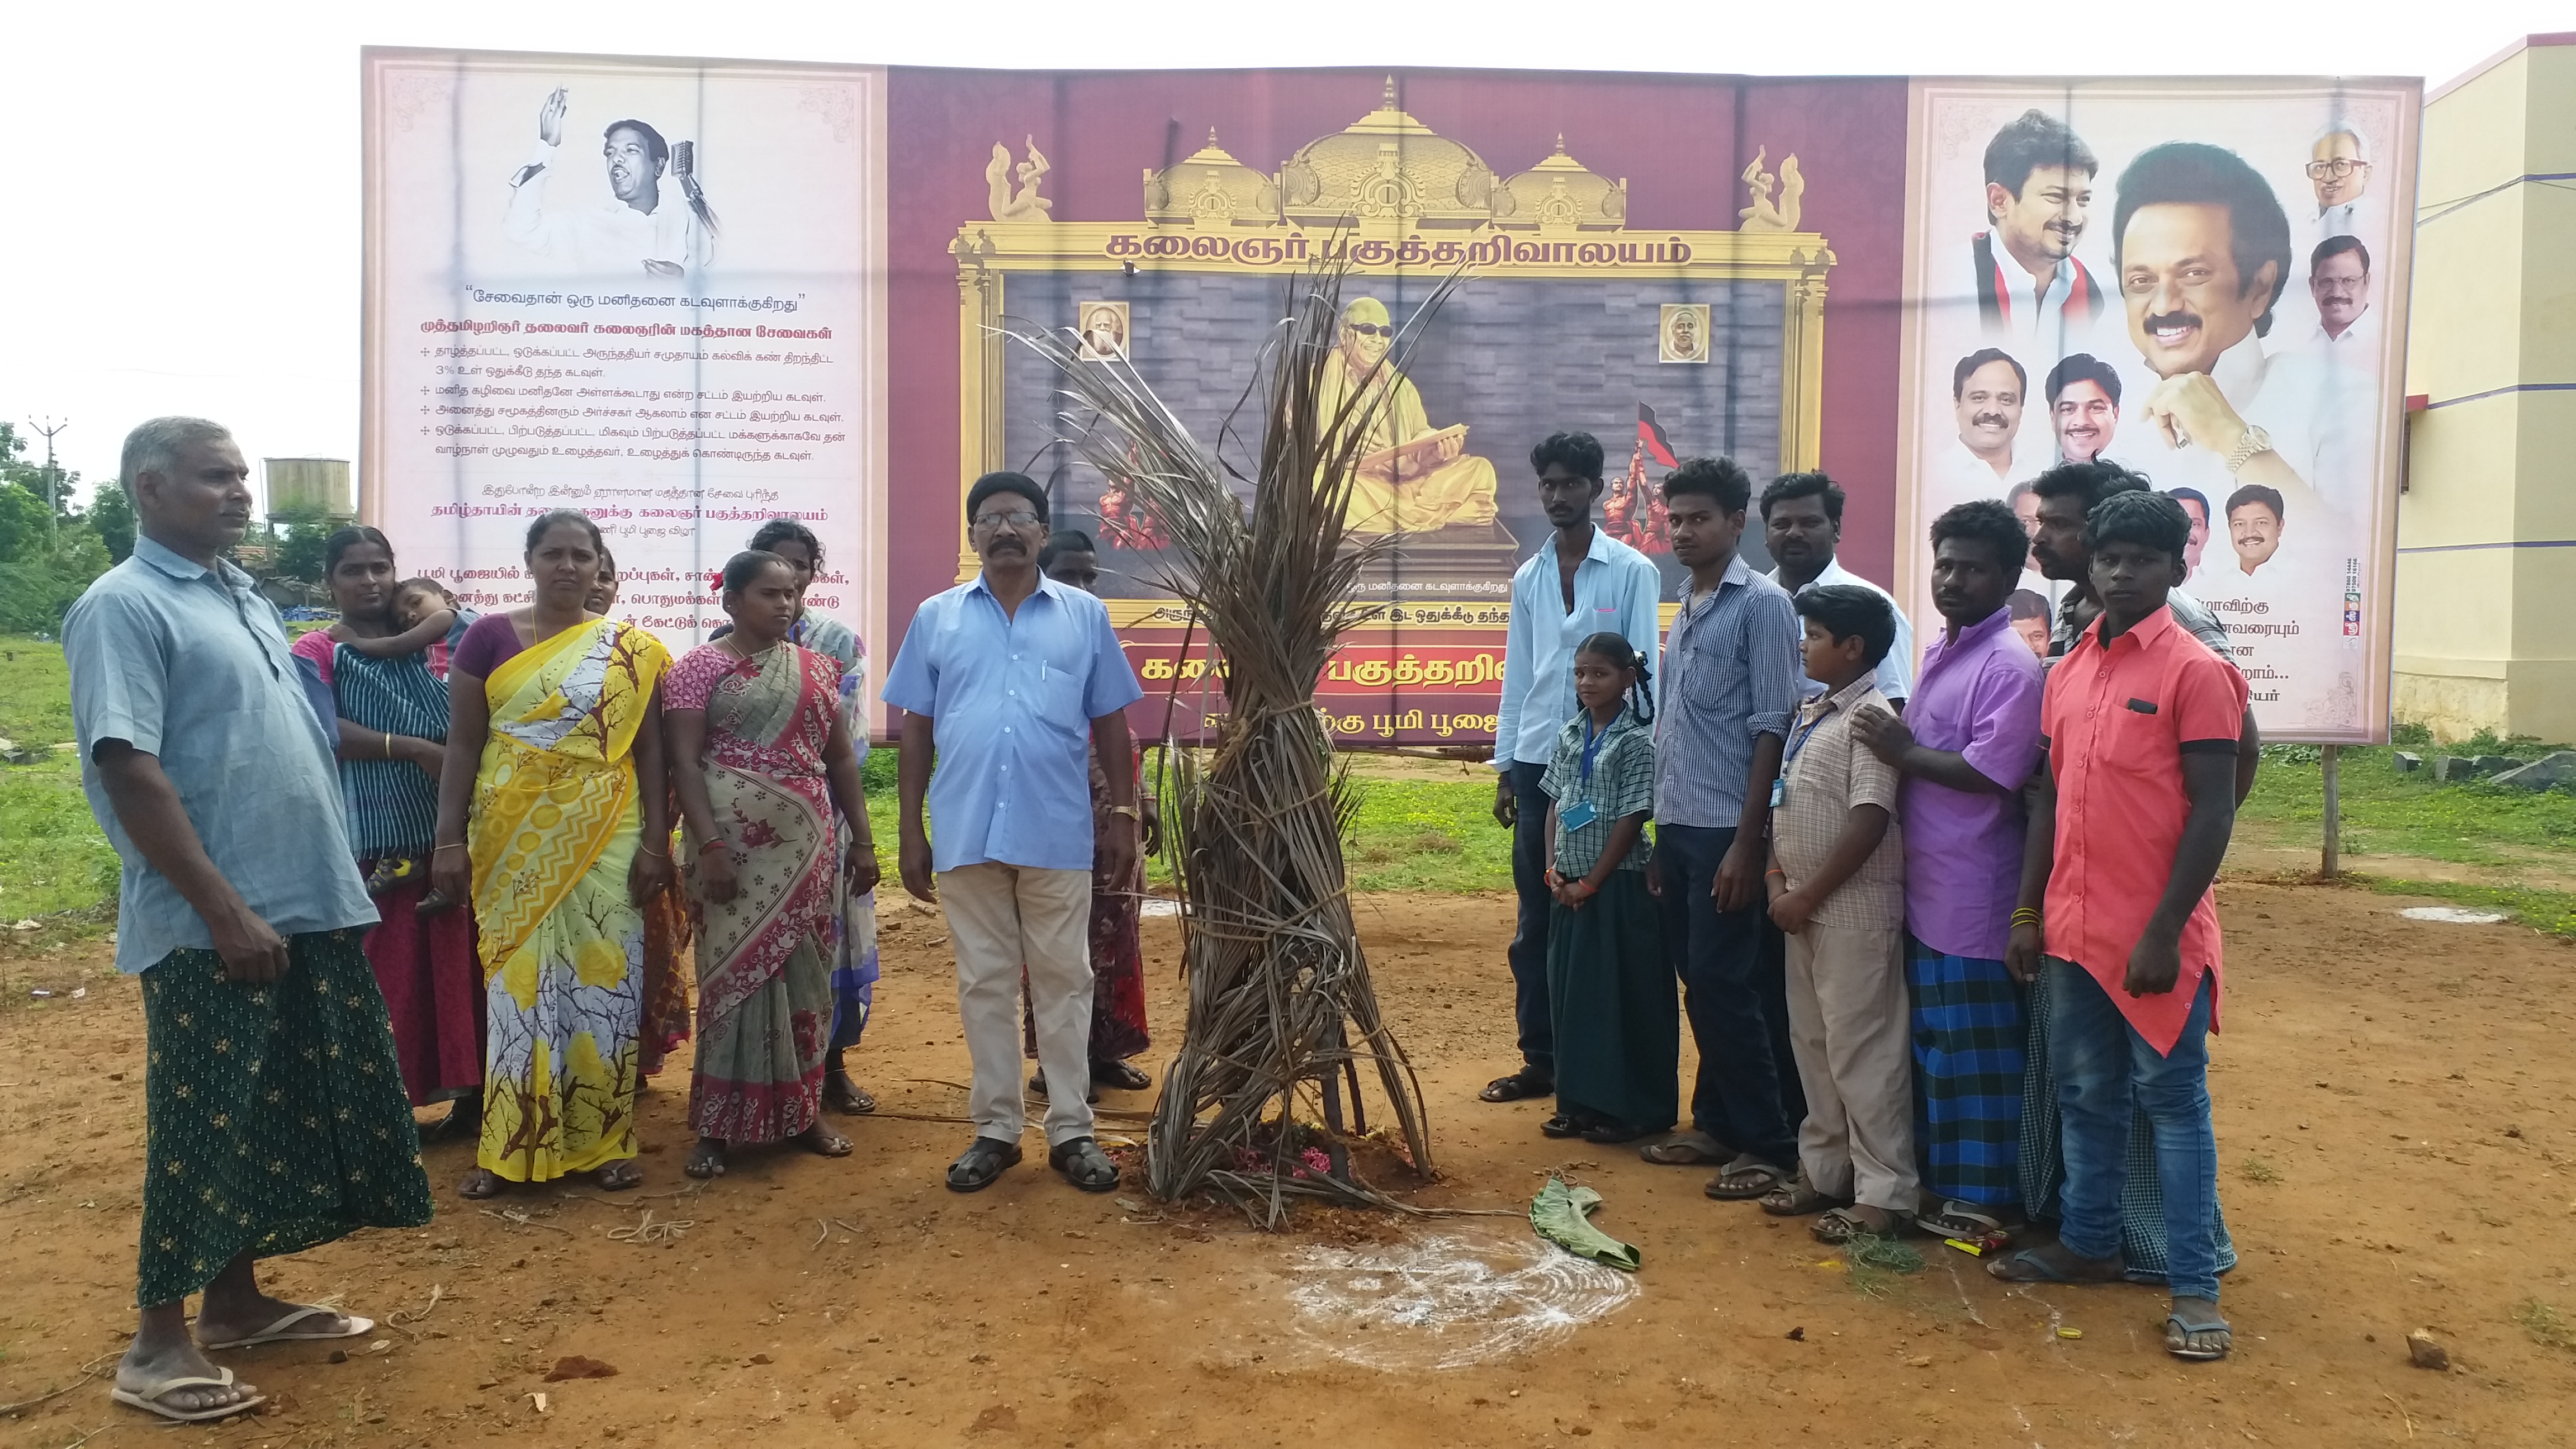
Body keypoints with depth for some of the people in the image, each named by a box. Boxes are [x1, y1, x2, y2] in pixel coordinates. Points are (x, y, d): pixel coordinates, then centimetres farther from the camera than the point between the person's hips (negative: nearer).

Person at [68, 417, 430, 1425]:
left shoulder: (244, 597, 15)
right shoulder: (123, 606, -12)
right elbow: (130, 773, -19)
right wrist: (227, 911, -22)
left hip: (307, 908, 8)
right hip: (213, 927, -8)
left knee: (283, 1117, 15)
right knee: (205, 1130, 0)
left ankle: (236, 1303, 29)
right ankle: (158, 1344, 14)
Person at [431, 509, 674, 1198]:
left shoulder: (632, 652, 5)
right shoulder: (489, 637, 3)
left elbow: (650, 752, 4)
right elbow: (462, 745, 2)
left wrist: (655, 843, -3)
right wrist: (448, 839, -3)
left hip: (603, 838, 1)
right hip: (513, 839, 0)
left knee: (604, 977, 3)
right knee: (519, 979, 3)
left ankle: (602, 1140, 14)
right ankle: (510, 1145, 13)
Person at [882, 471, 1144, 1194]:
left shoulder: (1086, 615, 5)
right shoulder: (936, 617, 7)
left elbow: (1110, 723, 8)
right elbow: (916, 728, 8)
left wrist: (1124, 816, 3)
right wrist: (910, 831, 4)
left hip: (1058, 835, -1)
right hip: (966, 834, 1)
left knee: (1063, 980, 6)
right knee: (984, 984, 9)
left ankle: (1071, 1130, 16)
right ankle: (995, 1129, 20)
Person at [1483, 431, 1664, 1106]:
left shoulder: (1632, 572, -3)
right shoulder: (1528, 578, 10)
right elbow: (1517, 676, 12)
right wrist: (1504, 767, 10)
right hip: (1537, 761, 4)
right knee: (1536, 920, 8)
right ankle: (1541, 1059, 18)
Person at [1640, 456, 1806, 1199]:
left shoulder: (1762, 604, -9)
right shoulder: (1685, 608, 14)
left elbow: (1770, 728, -13)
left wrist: (1747, 840, -17)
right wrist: (1663, 833, 15)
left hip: (1724, 830, -7)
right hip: (1677, 825, 7)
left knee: (1725, 986, -4)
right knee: (1699, 982, 13)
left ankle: (1768, 1143, 8)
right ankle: (1716, 1122, 25)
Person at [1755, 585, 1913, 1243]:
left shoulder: (1871, 717, -14)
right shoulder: (1810, 715, 13)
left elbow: (1870, 820, -21)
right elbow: (1783, 807, 16)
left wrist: (1808, 895, -17)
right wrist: (1777, 882, 2)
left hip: (1855, 911, -9)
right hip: (1803, 907, 9)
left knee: (1862, 1050, -2)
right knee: (1812, 1043, 16)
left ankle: (1884, 1193, 8)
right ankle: (1824, 1170, 28)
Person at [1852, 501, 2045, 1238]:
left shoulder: (2010, 665, -15)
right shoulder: (1941, 651, 13)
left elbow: (1990, 773, -23)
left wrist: (1903, 752, -15)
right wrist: (1897, 742, 3)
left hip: (1975, 898, -9)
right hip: (1925, 888, 9)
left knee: (1978, 1050, 3)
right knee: (1931, 1039, 17)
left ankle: (1985, 1196, 15)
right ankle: (1938, 1174, 31)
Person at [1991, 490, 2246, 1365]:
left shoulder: (2195, 671, -9)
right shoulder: (2069, 674, 10)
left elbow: (2212, 814, -12)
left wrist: (2163, 933, -16)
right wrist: (2028, 913, 10)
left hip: (2154, 940, -6)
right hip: (2074, 931, 6)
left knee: (2172, 1102, 2)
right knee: (2085, 1094, 16)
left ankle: (2194, 1285, 11)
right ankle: (2090, 1243, 31)